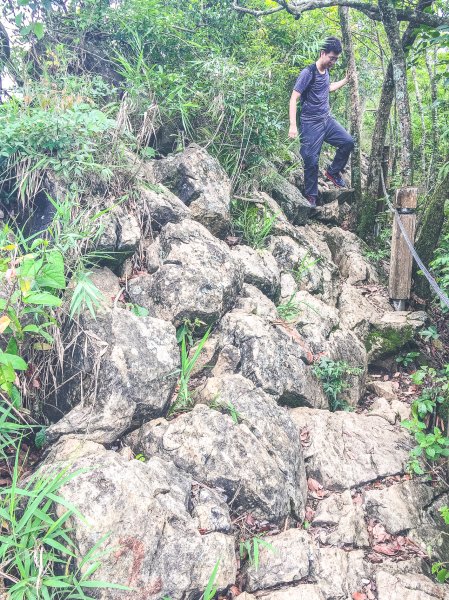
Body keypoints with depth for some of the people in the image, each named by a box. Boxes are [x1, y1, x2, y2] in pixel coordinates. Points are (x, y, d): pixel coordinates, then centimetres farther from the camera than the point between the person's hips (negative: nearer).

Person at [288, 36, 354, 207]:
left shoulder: (326, 71, 9)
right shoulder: (308, 73, -15)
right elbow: (294, 99, -19)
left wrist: (346, 80, 28)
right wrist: (293, 125, -26)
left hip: (327, 120, 7)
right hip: (311, 124, -7)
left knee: (348, 142, -1)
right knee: (312, 161, -4)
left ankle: (333, 171, 19)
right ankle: (311, 197, 10)